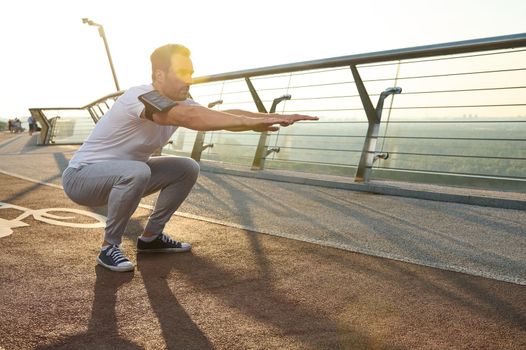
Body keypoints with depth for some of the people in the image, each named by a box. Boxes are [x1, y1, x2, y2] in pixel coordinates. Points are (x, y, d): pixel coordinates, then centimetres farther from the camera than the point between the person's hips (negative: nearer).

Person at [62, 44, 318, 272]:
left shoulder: (179, 104, -4)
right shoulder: (140, 97, -28)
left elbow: (224, 114, -16)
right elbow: (189, 117, -47)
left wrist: (272, 117, -28)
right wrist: (251, 121, -49)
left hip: (122, 176, 8)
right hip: (81, 177, -8)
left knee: (187, 169, -3)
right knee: (136, 172, -38)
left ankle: (151, 237, 9)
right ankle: (109, 246, -14)